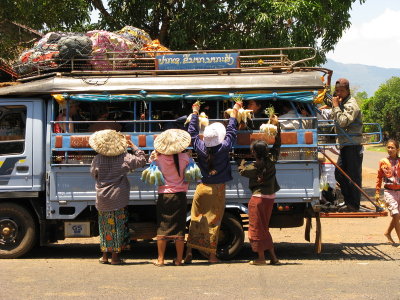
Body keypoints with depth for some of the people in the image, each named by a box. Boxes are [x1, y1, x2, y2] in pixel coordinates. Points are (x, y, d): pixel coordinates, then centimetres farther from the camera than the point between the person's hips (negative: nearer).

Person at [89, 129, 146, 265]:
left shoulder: (98, 159, -4)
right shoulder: (124, 157, -8)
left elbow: (93, 173, 9)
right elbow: (141, 160, 2)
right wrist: (133, 146, 9)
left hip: (102, 198, 2)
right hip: (119, 198, -2)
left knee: (105, 227, 12)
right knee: (118, 227, 5)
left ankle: (105, 256, 18)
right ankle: (115, 256, 8)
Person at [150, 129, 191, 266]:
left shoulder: (158, 158, -9)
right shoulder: (185, 158, -8)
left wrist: (155, 153, 8)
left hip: (164, 196, 0)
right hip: (180, 196, 0)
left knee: (162, 228, 7)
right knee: (179, 228, 7)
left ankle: (160, 259, 11)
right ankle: (178, 259, 11)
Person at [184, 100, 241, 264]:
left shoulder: (200, 147, -6)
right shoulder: (224, 148, -10)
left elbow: (192, 131, 10)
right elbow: (231, 130, 3)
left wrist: (195, 112, 22)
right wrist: (235, 110, 16)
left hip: (202, 188, 2)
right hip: (217, 190, -2)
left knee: (195, 219, 8)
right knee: (214, 222, 3)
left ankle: (189, 251, 4)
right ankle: (212, 254, 7)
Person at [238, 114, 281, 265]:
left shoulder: (254, 167, -17)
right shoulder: (271, 160, -5)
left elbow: (242, 171, 3)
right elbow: (277, 144, 8)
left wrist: (242, 163, 25)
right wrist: (276, 125, 11)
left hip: (258, 198, -6)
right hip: (270, 196, 6)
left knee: (258, 228, 4)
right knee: (264, 227, 16)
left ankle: (261, 257, 8)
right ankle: (273, 257, 15)